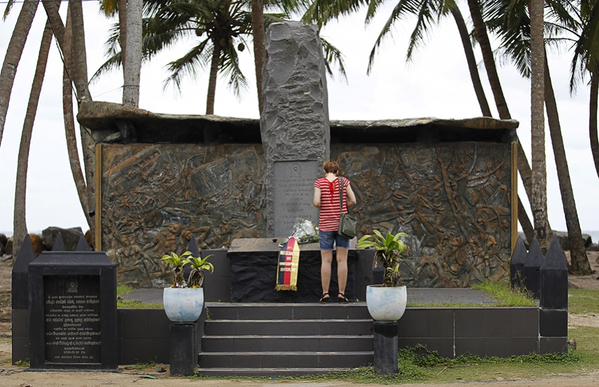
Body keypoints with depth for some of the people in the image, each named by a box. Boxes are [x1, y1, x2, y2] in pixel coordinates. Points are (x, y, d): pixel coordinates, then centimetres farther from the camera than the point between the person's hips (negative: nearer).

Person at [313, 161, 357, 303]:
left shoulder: (319, 182, -2)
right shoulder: (344, 181, 2)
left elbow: (316, 202, -12)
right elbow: (353, 201, -2)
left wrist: (324, 206, 11)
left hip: (326, 225, 0)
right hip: (342, 224, 0)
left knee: (326, 260, 4)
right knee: (342, 260, 2)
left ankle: (325, 293, 1)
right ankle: (341, 294, 0)